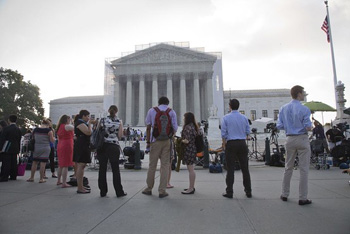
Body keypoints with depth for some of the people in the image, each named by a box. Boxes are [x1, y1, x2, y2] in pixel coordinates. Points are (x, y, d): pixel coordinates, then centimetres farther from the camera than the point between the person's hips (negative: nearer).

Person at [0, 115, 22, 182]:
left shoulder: (6, 128, -10)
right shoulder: (18, 129, 8)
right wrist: (18, 149, 19)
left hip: (7, 149, -6)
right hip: (15, 149, 6)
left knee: (6, 163, -3)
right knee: (14, 163, 10)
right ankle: (13, 176, 16)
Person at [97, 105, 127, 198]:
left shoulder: (102, 120, 2)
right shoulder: (119, 121, -2)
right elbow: (120, 135, -3)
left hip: (102, 146, 2)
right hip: (114, 146, -1)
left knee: (102, 169, 9)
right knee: (115, 169, 5)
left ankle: (103, 191, 16)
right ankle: (119, 192, 11)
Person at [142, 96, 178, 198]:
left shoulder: (152, 110, 5)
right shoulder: (172, 112, 4)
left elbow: (148, 127, 3)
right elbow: (175, 128, -1)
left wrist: (148, 142, 6)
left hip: (155, 141, 0)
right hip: (167, 141, 0)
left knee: (152, 165, 8)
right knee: (165, 165, 4)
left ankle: (149, 189, 20)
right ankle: (162, 191, 7)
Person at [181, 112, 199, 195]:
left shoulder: (188, 127, -16)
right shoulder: (193, 126, 14)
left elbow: (187, 141, -21)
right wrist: (182, 139, 16)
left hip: (189, 150, -10)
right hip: (192, 149, 10)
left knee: (190, 169, -4)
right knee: (191, 169, 16)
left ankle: (191, 189, 4)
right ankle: (192, 187, 26)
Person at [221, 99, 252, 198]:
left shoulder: (226, 118, -3)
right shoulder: (244, 118, 6)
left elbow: (223, 133, -4)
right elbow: (248, 132, 9)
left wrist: (224, 144, 5)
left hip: (231, 144, -3)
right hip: (242, 144, 3)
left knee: (230, 169, 1)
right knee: (245, 168, 9)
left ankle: (229, 192, 5)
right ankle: (248, 191, 17)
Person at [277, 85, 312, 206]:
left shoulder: (283, 109, 3)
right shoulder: (304, 109, -11)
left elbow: (279, 126, 2)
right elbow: (308, 128, -13)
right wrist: (308, 125, 8)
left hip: (290, 139, 5)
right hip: (302, 139, -4)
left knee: (288, 168, 14)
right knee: (304, 169, 3)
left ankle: (285, 194, 21)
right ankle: (302, 198, 7)